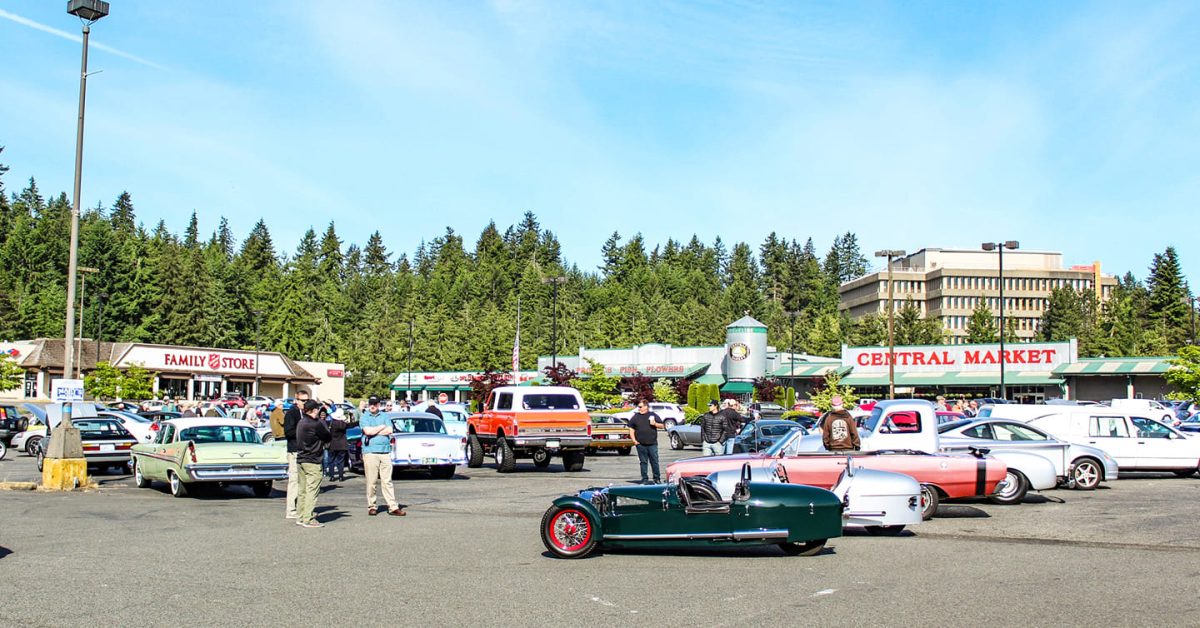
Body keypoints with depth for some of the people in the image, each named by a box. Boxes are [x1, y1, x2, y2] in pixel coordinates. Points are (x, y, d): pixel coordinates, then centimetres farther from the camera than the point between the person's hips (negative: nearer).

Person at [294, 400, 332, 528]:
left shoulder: (301, 422, 10)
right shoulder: (315, 424, -16)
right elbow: (328, 437, -4)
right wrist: (321, 420, 4)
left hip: (300, 459, 9)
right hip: (312, 462, -9)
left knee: (303, 490, 14)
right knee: (312, 490, -5)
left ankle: (300, 517, 18)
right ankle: (308, 519, -6)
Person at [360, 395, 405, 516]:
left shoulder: (385, 416, 16)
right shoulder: (364, 417, 7)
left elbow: (389, 430, 0)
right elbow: (368, 431, -10)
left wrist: (374, 432, -5)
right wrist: (382, 427, 1)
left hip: (385, 452, 2)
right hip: (370, 452, -2)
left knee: (387, 481, 1)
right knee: (371, 481, -2)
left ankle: (393, 507, -1)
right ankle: (371, 507, 8)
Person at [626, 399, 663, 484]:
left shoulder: (653, 415, 7)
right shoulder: (635, 416, 9)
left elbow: (661, 426, 11)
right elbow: (631, 429, 10)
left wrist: (655, 424, -10)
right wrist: (634, 440, 0)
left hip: (652, 444, -1)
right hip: (641, 444, 1)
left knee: (654, 461, 0)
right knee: (643, 462, 3)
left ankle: (657, 478, 10)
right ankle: (644, 479, 10)